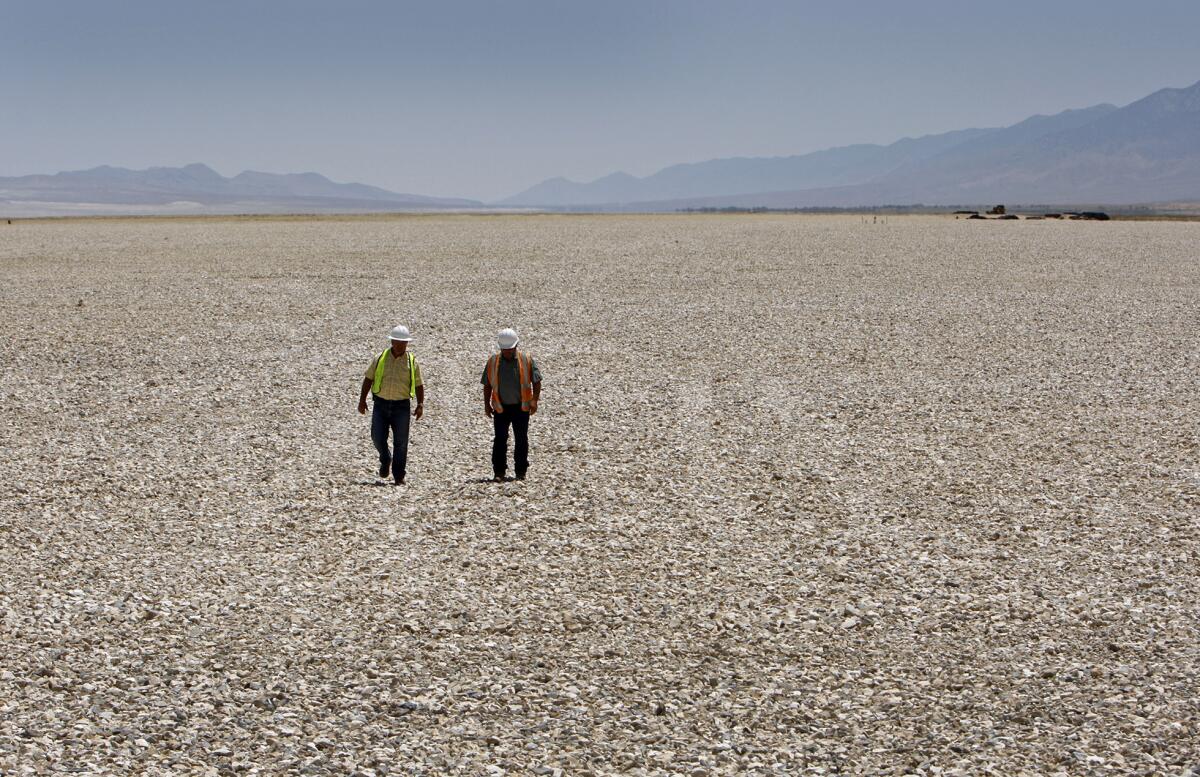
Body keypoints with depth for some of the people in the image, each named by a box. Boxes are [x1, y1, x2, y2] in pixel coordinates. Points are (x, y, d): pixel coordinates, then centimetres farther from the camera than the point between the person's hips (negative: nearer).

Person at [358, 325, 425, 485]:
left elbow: (419, 385, 6)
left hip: (401, 406, -1)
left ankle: (399, 476, 8)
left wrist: (420, 405, -6)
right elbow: (368, 379, 8)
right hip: (380, 404, 1)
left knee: (401, 442, -1)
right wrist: (362, 400, 3)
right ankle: (385, 460, 27)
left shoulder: (412, 361, 2)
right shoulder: (380, 358, 3)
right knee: (377, 437, -4)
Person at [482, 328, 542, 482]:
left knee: (521, 440, 4)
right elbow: (487, 385, 9)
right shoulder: (493, 362, 3)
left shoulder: (527, 361, -1)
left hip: (521, 407, 0)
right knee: (500, 440, -3)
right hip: (501, 408, 0)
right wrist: (486, 405, 4)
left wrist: (534, 402, -7)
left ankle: (521, 471, 13)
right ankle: (498, 472, 0)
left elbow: (536, 382, 0)